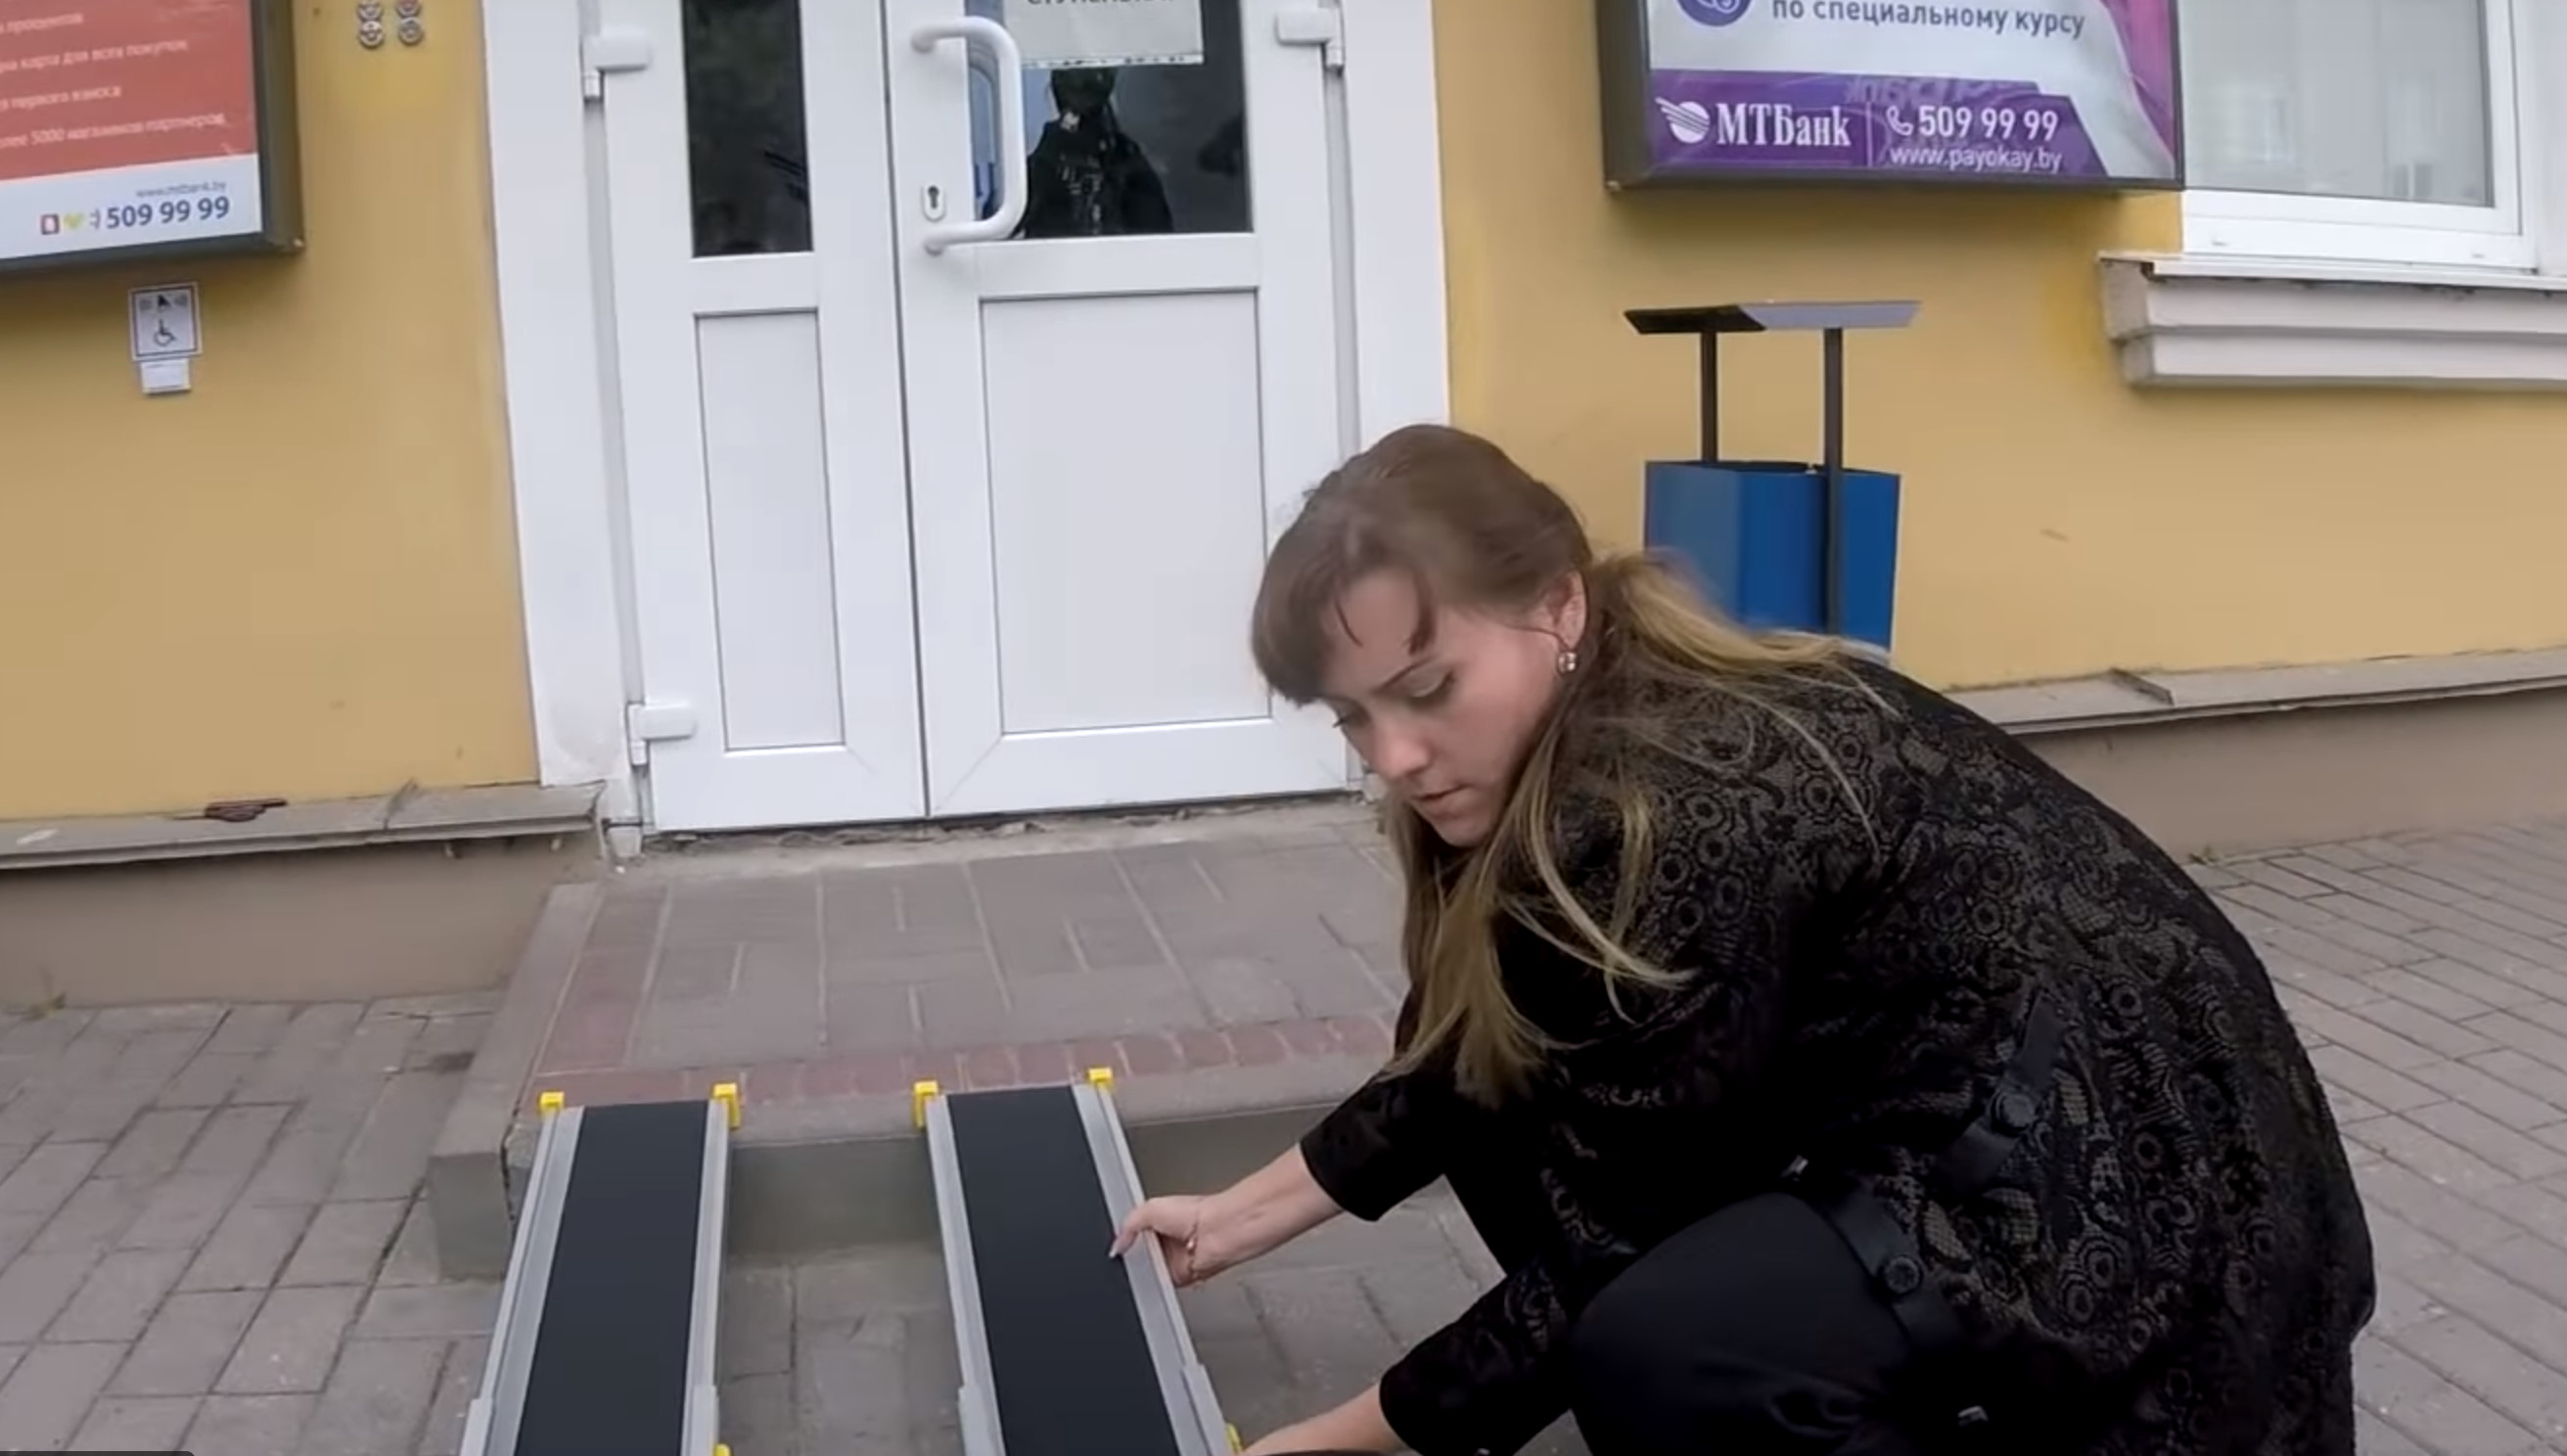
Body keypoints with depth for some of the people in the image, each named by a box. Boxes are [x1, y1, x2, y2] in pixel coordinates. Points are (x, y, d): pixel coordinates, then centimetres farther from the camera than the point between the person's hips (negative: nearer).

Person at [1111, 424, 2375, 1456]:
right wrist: (1242, 1217, 19)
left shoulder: (1685, 814, -27)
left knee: (1655, 1352, -33)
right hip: (1939, 1136, 10)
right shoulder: (1556, 764, 1)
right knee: (1506, 1100, 5)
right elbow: (1458, 1071, 15)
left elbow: (1613, 1253, -20)